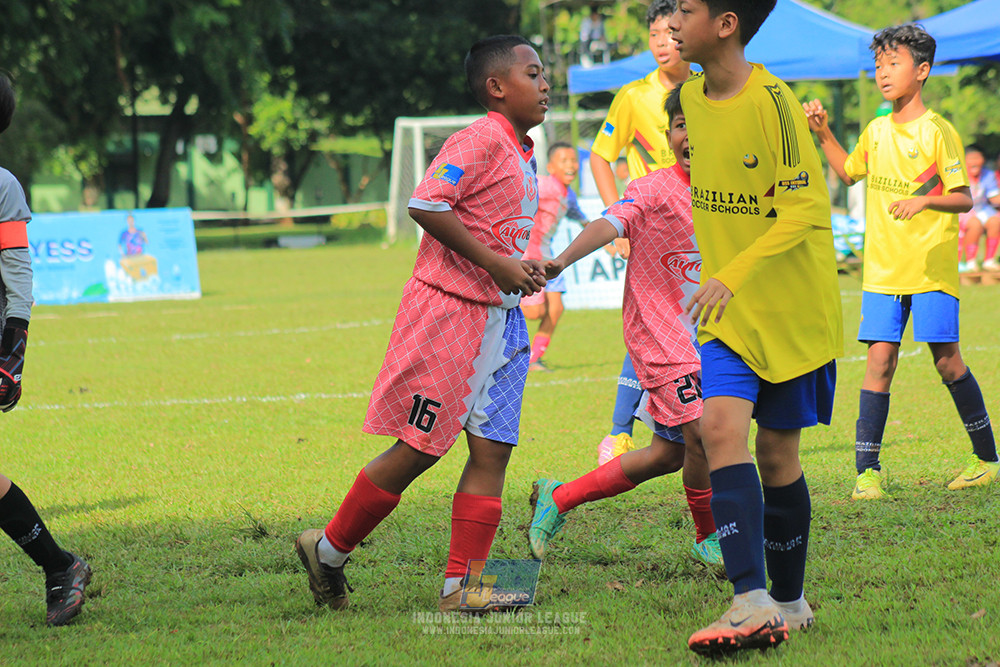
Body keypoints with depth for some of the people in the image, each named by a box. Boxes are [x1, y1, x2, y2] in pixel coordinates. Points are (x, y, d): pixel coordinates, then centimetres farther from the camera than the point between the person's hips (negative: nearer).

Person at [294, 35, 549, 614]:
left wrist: (522, 269, 11)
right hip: (449, 308, -9)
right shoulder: (480, 141, -13)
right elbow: (426, 204, -23)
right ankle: (329, 550, 13)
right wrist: (496, 264, -21)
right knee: (421, 446, -3)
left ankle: (461, 587, 2)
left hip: (500, 316, 9)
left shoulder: (522, 154, 17)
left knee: (492, 448, 1)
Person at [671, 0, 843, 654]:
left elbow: (806, 210, -20)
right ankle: (753, 604, -21)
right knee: (720, 425, -15)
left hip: (795, 309, -5)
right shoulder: (692, 98, 5)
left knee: (776, 451, 5)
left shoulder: (772, 101, -18)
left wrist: (734, 275, -27)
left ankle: (789, 600, 23)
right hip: (728, 313, 5)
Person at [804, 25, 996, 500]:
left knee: (947, 361, -1)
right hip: (883, 267, 5)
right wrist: (823, 135, 16)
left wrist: (925, 200, -28)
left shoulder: (937, 132, -8)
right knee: (879, 360, -4)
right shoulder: (876, 132, 10)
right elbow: (849, 172, 29)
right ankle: (867, 470, -4)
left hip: (932, 267, -4)